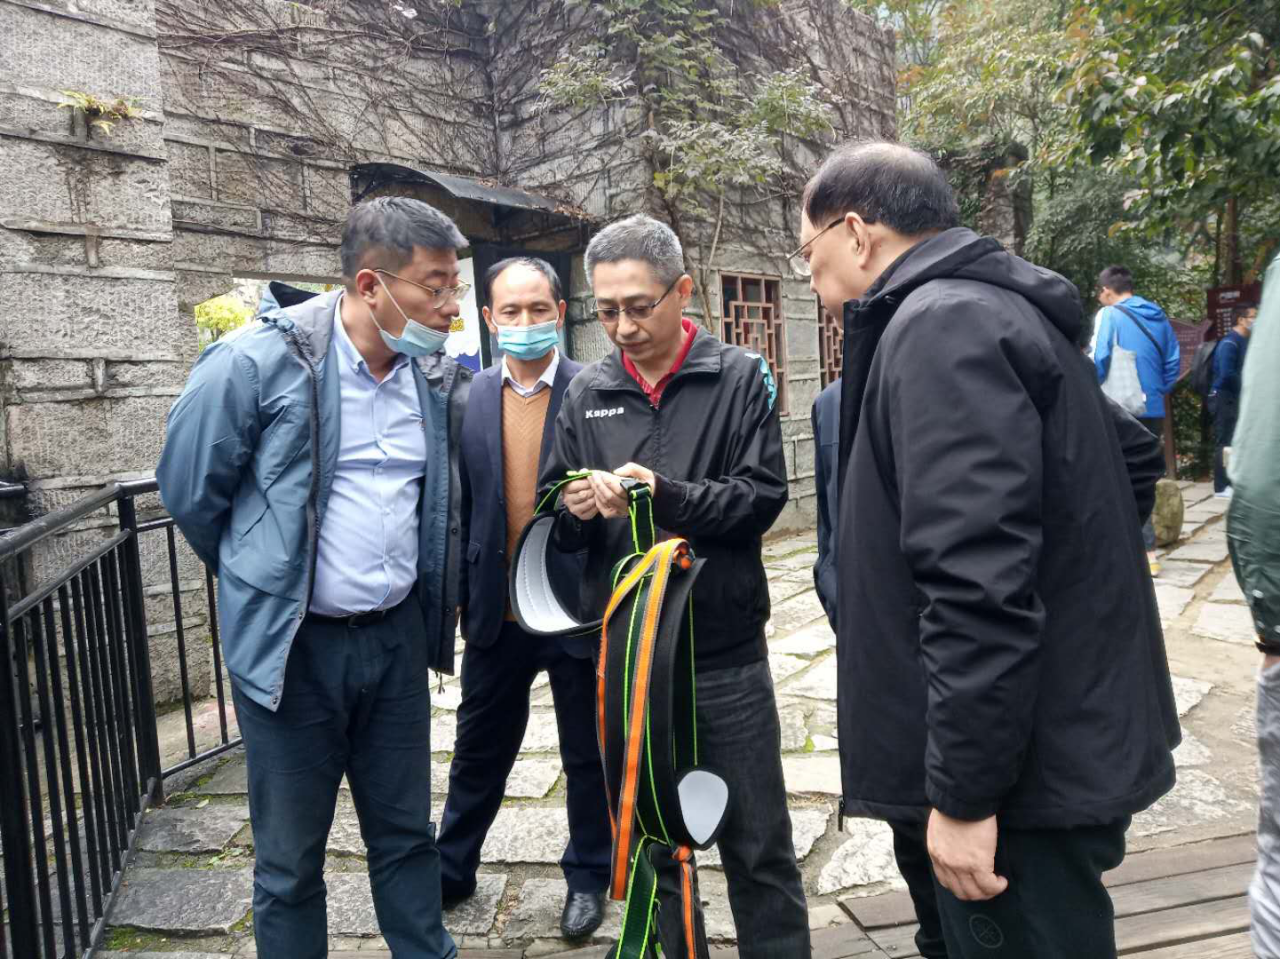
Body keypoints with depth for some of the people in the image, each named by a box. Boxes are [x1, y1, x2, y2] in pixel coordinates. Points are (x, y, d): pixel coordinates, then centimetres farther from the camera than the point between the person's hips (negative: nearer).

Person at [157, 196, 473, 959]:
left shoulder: (435, 374, -1)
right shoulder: (256, 363, -16)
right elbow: (189, 489, -3)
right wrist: (264, 583, 9)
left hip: (399, 638, 4)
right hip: (292, 646, -4)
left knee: (406, 834, 19)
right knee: (290, 858, 14)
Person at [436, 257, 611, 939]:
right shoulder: (470, 398, 1)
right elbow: (458, 502, 5)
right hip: (496, 612, 3)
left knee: (588, 754, 16)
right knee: (478, 750, 20)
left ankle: (587, 875, 38)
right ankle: (451, 869, 42)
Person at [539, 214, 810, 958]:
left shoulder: (742, 378, -2)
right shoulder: (587, 394, 6)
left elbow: (763, 498, -11)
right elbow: (557, 525, 5)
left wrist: (667, 495, -23)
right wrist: (575, 509, -17)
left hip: (725, 653, -2)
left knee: (758, 844, 12)